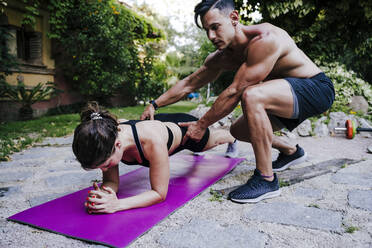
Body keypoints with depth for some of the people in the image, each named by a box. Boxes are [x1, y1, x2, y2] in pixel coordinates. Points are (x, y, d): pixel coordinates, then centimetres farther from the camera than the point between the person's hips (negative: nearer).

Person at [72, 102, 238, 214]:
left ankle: (231, 137, 72)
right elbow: (111, 182, -24)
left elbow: (160, 194, -42)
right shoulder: (108, 135, -35)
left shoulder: (152, 140, -52)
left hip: (185, 129, -3)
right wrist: (102, 195, -46)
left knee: (214, 140, 34)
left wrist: (117, 204, -55)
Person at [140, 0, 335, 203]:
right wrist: (155, 104, 2)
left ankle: (266, 179, -23)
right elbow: (189, 83, 6)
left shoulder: (264, 38, -29)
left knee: (251, 96, -34)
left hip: (317, 89, -8)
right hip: (287, 95, 8)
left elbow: (235, 92, -29)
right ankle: (291, 151, 32)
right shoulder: (221, 58, -3)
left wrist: (202, 125, -22)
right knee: (238, 130, 10)